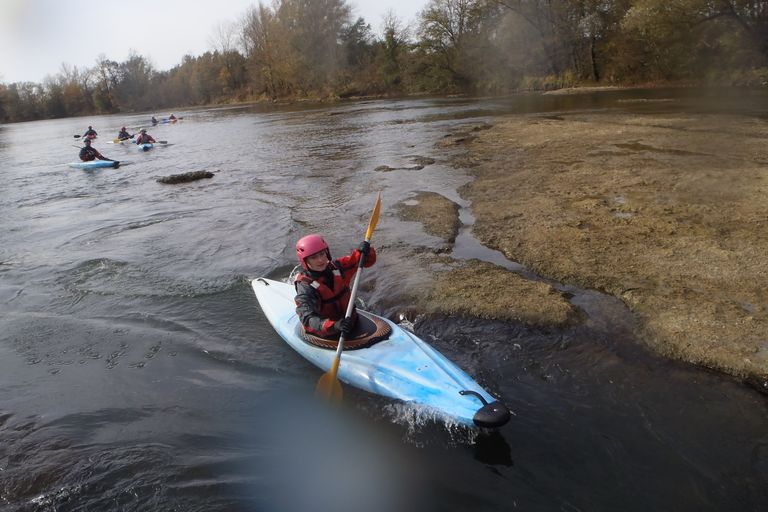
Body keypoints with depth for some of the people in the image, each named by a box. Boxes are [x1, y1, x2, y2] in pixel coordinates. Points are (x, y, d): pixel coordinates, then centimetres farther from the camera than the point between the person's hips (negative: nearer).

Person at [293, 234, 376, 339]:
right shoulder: (305, 287, -18)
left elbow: (368, 260, 2)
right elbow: (307, 319, -31)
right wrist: (334, 325, -47)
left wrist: (364, 251, -22)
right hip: (326, 335, -5)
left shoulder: (337, 267, -3)